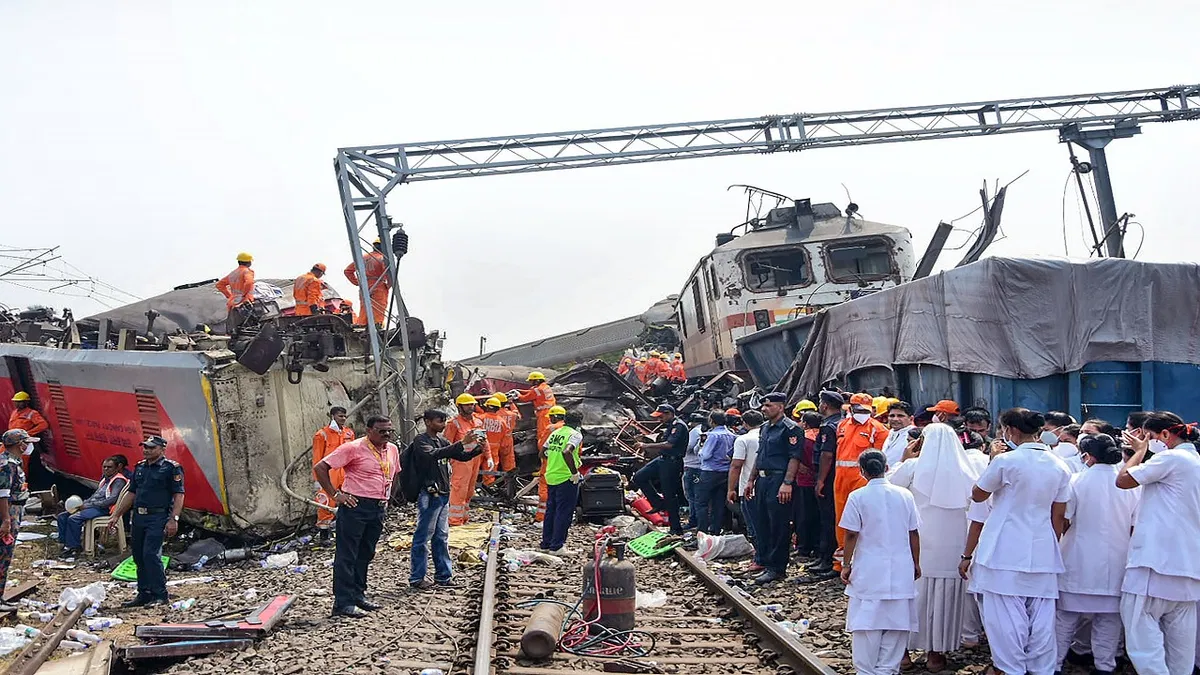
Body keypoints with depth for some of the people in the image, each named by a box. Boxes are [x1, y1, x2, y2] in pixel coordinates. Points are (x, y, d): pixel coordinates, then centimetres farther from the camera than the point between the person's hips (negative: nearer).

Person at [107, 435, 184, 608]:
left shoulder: (171, 468, -5)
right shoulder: (140, 467, 16)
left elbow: (179, 495, -10)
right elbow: (130, 493, 22)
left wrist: (173, 519, -19)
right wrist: (116, 516, 18)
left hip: (158, 518, -8)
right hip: (138, 517, 8)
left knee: (151, 554, -14)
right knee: (139, 556, 10)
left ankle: (160, 595, -7)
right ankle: (144, 594, 19)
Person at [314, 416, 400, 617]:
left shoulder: (392, 450, 10)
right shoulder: (353, 448, -12)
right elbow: (321, 467, -13)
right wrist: (335, 494, -14)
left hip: (378, 509, 7)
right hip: (355, 506, -7)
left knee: (365, 555, 15)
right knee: (346, 555, -3)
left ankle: (358, 595, 26)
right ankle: (343, 603, 0)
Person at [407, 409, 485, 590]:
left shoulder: (442, 441, 15)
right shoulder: (420, 441, -8)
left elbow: (461, 456, 16)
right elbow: (433, 455, -27)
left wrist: (477, 449, -4)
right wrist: (461, 443, -31)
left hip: (444, 494, 8)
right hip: (429, 495, -8)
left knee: (442, 537, 13)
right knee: (423, 537, -4)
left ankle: (444, 575, 19)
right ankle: (416, 578, 2)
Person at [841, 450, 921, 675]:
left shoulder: (857, 497, -8)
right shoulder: (904, 495, 0)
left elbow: (851, 535, -8)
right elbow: (914, 534, 5)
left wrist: (847, 564, 2)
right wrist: (916, 564, 15)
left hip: (869, 572, -2)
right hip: (900, 571, 3)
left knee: (867, 624, 5)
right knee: (896, 622, 10)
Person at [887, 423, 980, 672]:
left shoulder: (913, 466, -6)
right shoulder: (965, 471, -1)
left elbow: (888, 486, 6)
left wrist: (904, 461, 12)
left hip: (918, 544, -1)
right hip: (952, 546, 1)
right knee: (943, 595, 9)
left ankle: (904, 647, 17)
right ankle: (936, 652, 15)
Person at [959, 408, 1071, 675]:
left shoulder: (1006, 461, -11)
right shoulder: (1059, 467, 7)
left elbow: (977, 494, 3)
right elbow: (1059, 516, 11)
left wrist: (993, 460, 8)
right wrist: (1052, 549, 19)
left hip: (1006, 552, -5)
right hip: (1043, 553, 5)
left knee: (1007, 617, 0)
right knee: (1041, 618, 9)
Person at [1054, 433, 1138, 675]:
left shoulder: (1078, 481, -9)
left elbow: (1062, 522, -8)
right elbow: (1135, 527, 5)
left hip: (1079, 564, -2)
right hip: (1116, 563, 3)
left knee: (1065, 618, 6)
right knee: (1109, 621, 10)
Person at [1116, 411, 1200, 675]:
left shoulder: (1170, 458, -10)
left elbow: (1123, 480, -7)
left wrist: (1142, 450, 5)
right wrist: (1144, 452, 21)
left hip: (1157, 558, -9)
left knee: (1142, 633, -9)